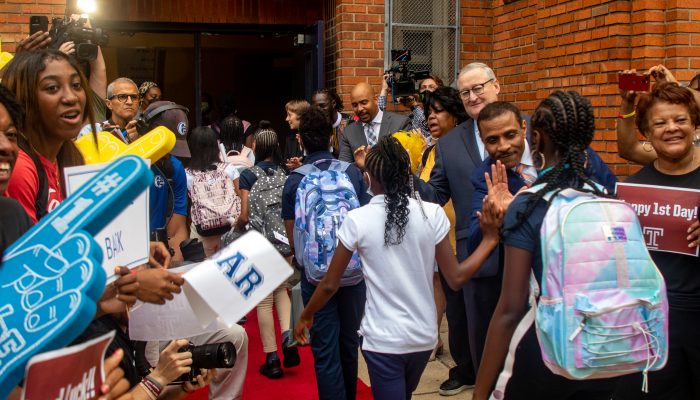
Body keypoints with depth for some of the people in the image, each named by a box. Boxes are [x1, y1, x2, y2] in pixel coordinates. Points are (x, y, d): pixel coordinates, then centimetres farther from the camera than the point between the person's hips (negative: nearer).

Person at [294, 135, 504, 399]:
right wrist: (490, 240, 6)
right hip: (423, 335, 4)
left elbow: (330, 285, -5)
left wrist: (305, 317, 13)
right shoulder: (432, 214, -9)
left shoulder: (358, 220, -13)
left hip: (382, 339, -3)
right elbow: (456, 278, -5)